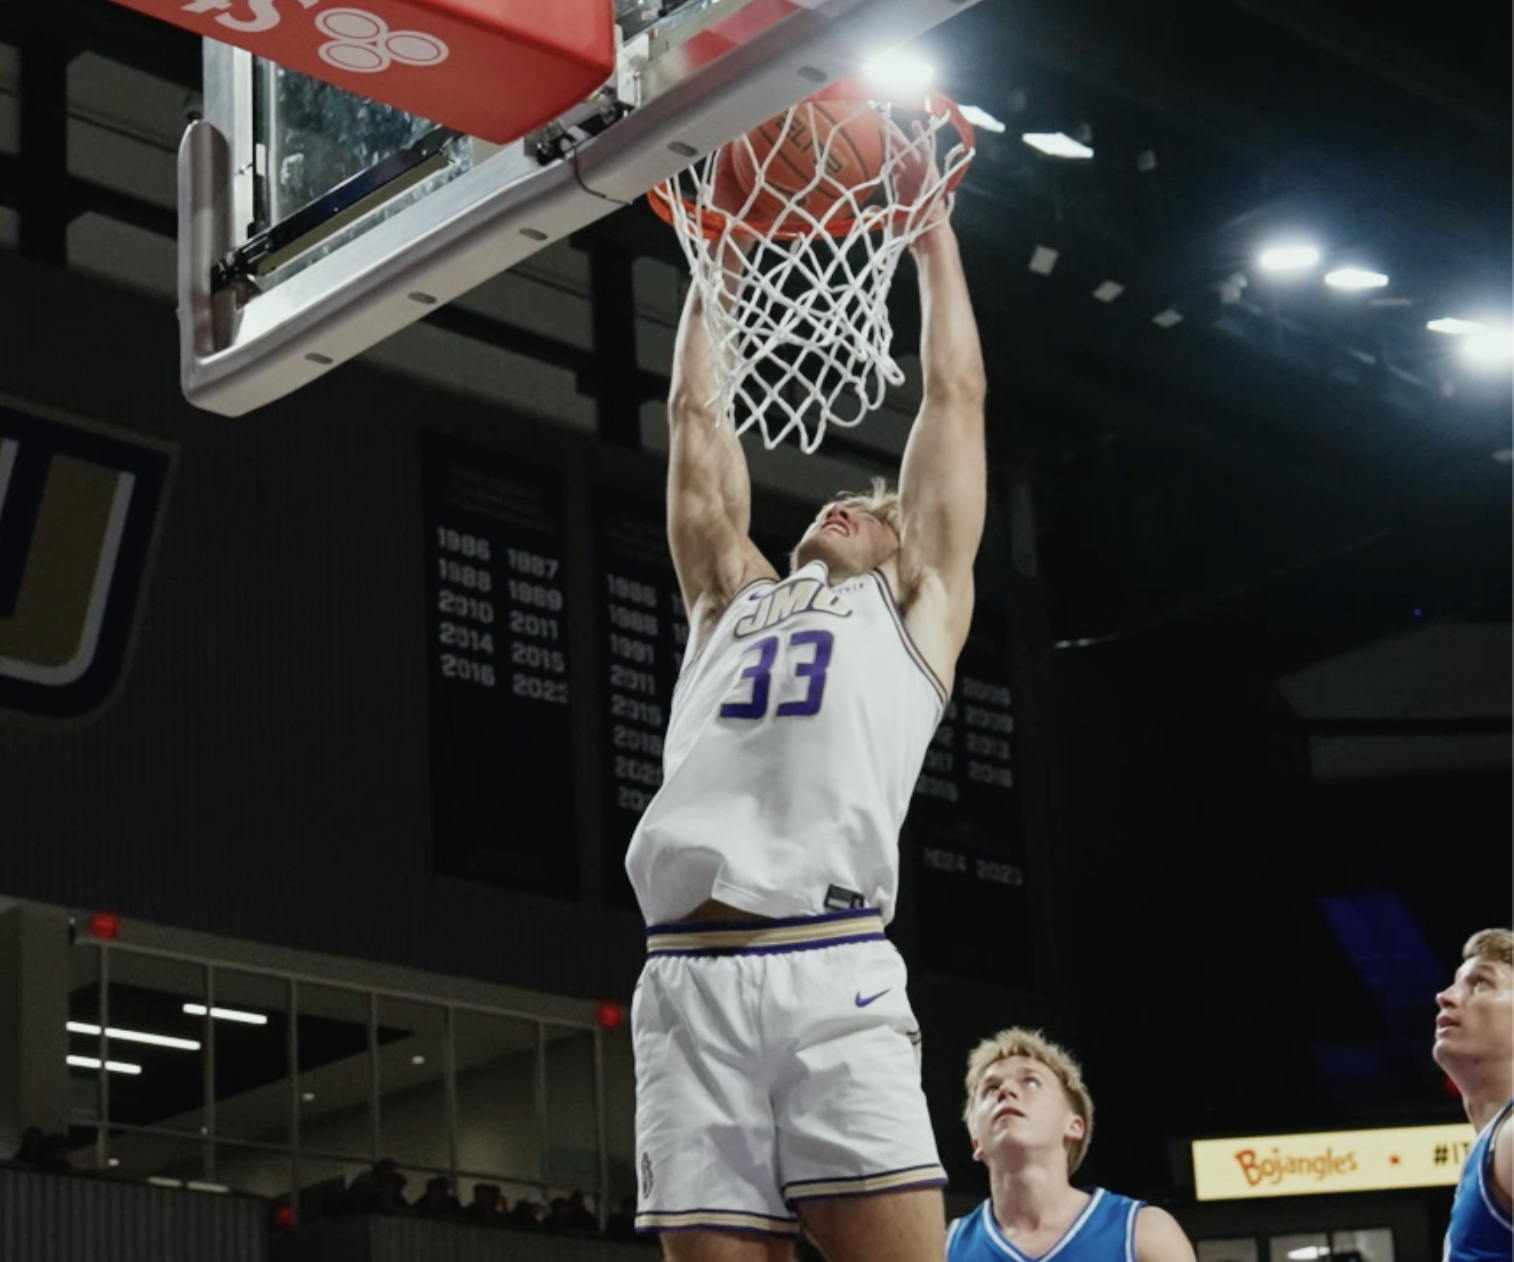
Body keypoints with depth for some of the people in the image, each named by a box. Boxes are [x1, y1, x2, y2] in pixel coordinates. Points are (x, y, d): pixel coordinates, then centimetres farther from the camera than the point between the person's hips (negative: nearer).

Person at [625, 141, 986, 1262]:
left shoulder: (915, 605, 23)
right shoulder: (732, 599, 31)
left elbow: (956, 396, 24)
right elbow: (700, 419, 34)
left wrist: (931, 230, 32)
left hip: (832, 969, -3)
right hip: (687, 980, 3)